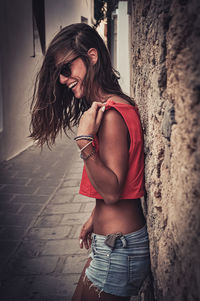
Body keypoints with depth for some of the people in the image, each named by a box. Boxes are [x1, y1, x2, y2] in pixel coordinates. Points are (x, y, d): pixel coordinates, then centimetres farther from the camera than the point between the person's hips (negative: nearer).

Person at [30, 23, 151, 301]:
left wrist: (85, 140, -30)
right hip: (117, 242, 9)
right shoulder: (116, 106, 8)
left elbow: (112, 191, -23)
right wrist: (95, 218, 22)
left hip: (119, 248, -9)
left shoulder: (111, 114, -22)